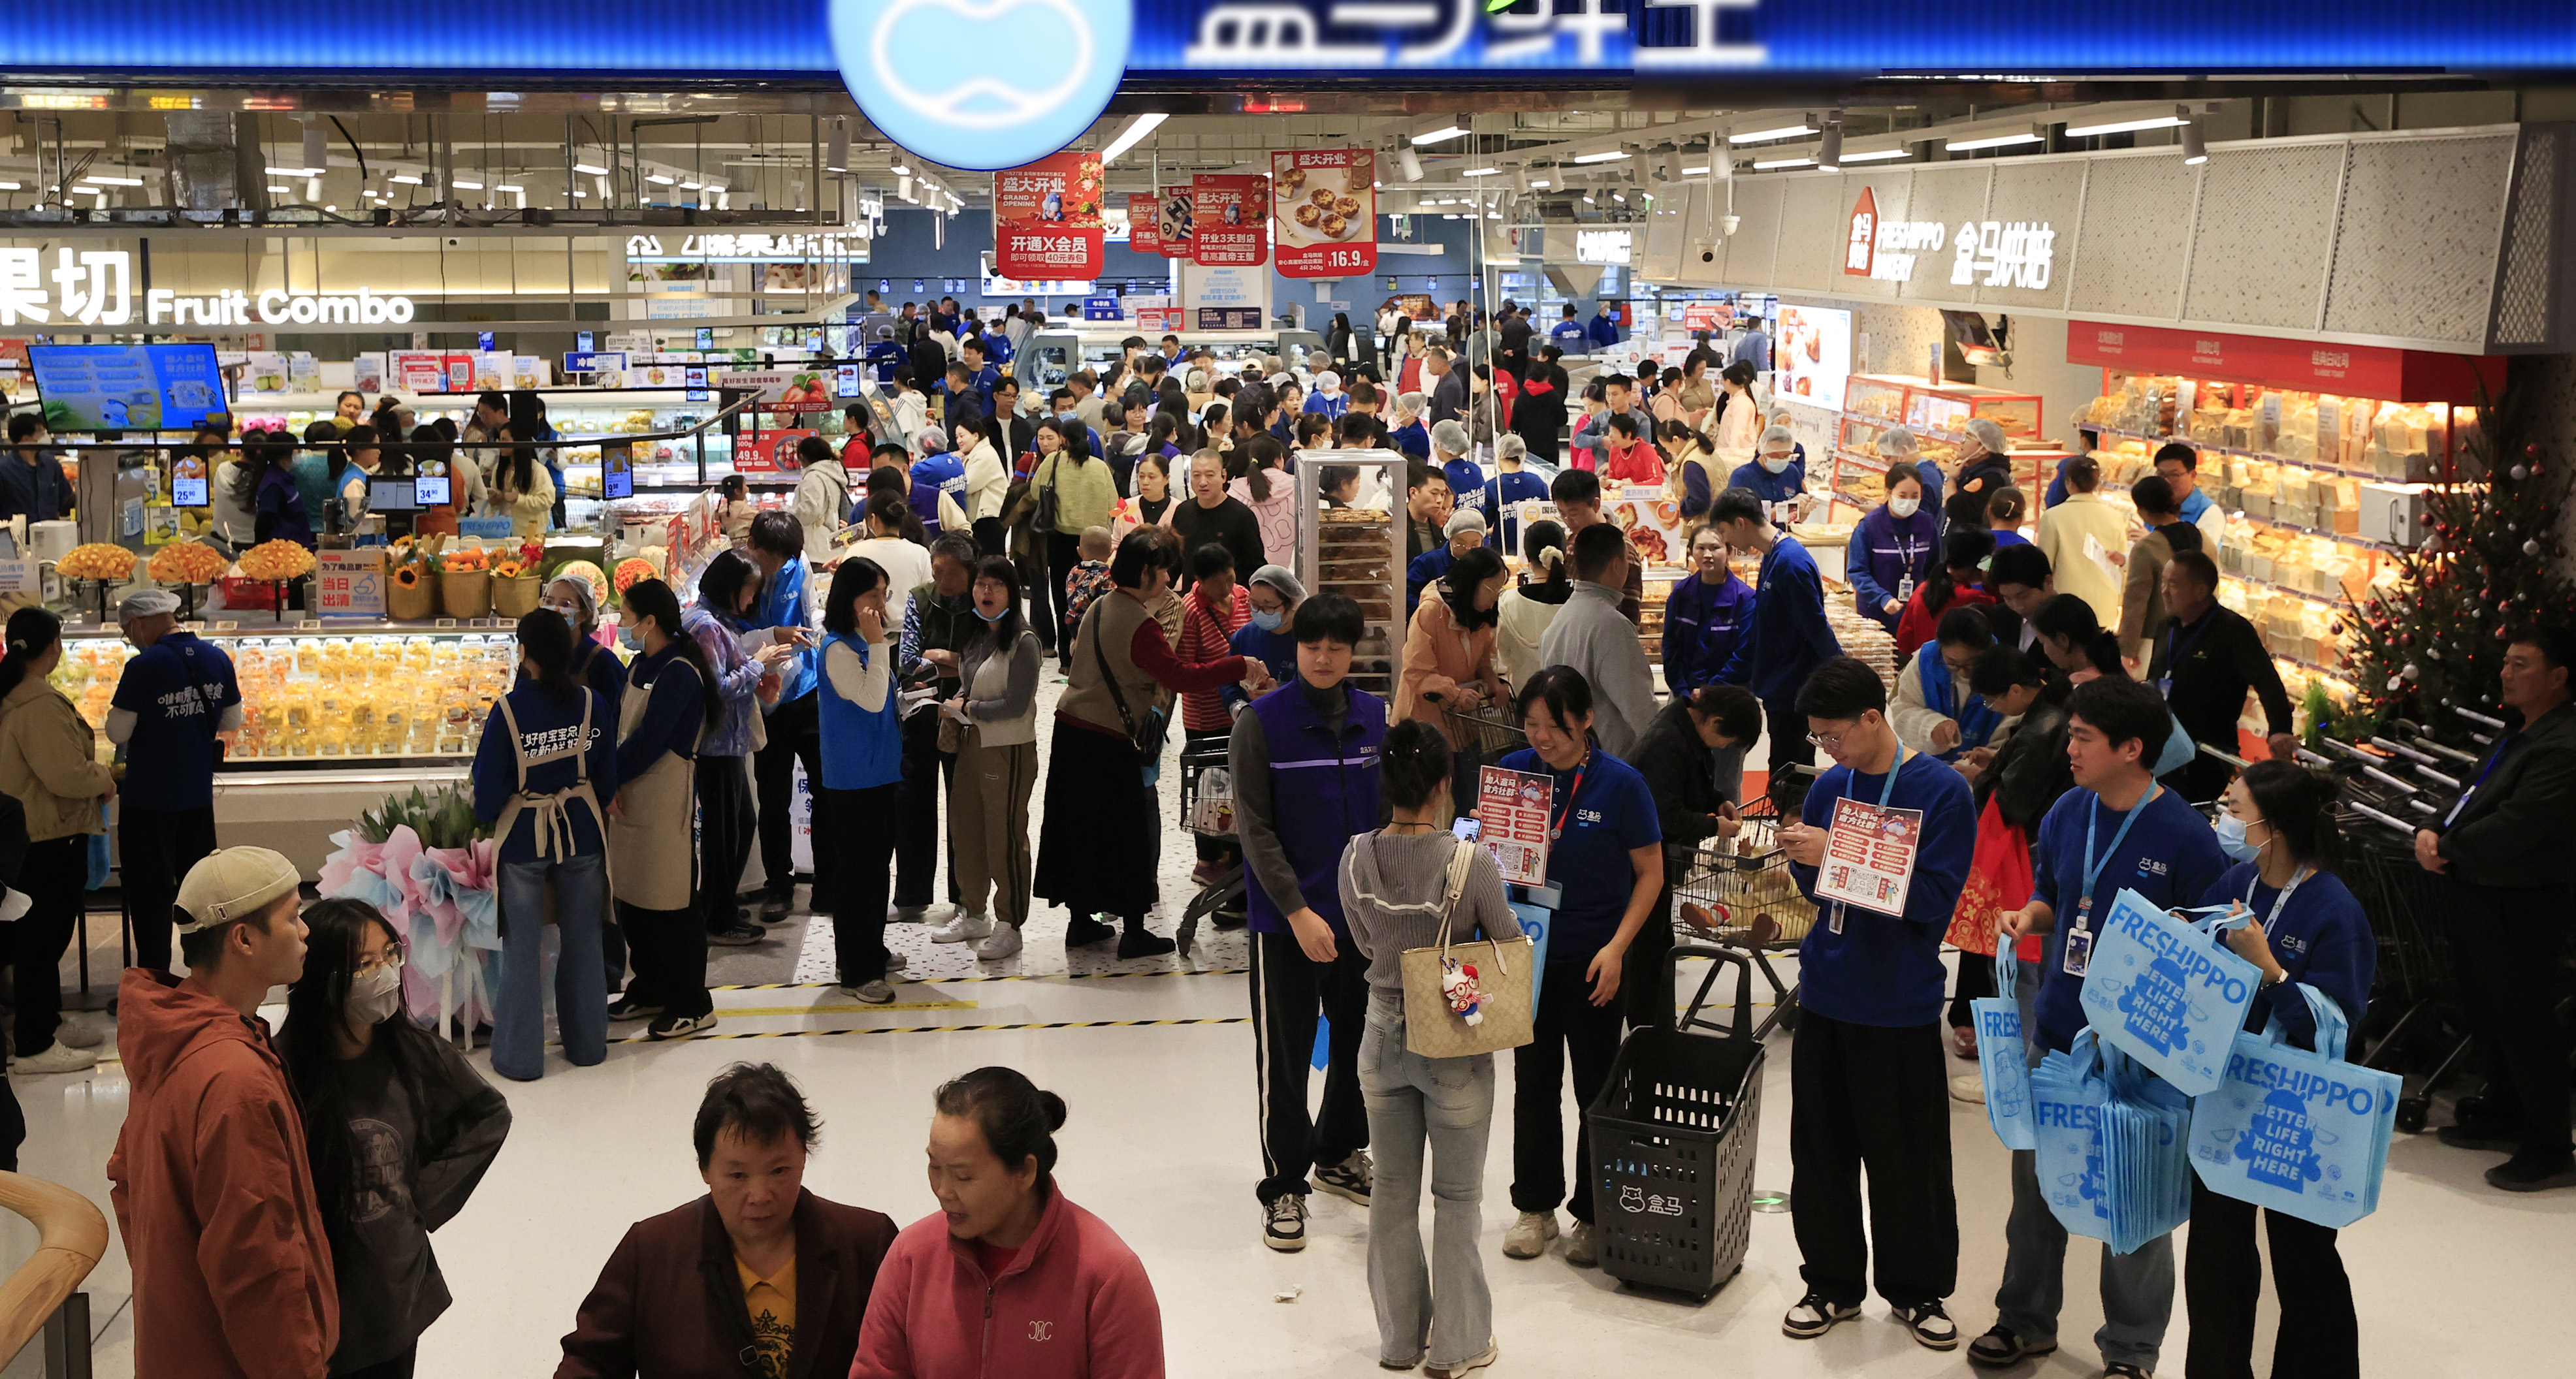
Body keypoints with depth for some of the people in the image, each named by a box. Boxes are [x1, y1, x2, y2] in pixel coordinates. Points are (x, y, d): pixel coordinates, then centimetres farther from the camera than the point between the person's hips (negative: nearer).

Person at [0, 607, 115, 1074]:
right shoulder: (39, 704, -23)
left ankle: (47, 1022, 34)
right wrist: (105, 781, -8)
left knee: (39, 931, 21)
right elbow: (66, 774, -26)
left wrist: (93, 773, 14)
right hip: (52, 835, -10)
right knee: (44, 935, -1)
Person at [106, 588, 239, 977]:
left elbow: (118, 733, -14)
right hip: (199, 795, 6)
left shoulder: (144, 667, -18)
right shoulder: (217, 659, 0)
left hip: (149, 799, -5)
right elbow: (232, 721, 10)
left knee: (150, 893, 4)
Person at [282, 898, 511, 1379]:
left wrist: (428, 1193, 2)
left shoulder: (412, 1053, -6)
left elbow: (489, 1116, 9)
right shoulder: (288, 1074, -21)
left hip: (401, 1285, 4)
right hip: (324, 1303, -4)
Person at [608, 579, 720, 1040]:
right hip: (630, 801, 9)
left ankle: (692, 1006, 7)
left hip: (666, 803, -9)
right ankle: (651, 990, 30)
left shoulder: (679, 673, -17)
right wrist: (610, 785, -6)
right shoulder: (641, 666, 11)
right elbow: (620, 726, 8)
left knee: (670, 907, -2)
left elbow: (649, 741, -21)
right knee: (632, 899, 16)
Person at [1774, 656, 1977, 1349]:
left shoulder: (1942, 791, -11)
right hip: (1825, 996, 5)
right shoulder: (1830, 786, 6)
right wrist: (1803, 856, -10)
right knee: (1821, 1149, 11)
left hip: (1900, 1006, -5)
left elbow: (1934, 899, -17)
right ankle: (1833, 1282, 26)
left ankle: (1916, 1288, 24)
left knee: (1907, 1157, 6)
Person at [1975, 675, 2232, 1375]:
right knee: (2035, 1181, 16)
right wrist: (2028, 917, -4)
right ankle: (2026, 1319, 35)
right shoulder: (2065, 814, 2)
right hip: (2055, 1029, 5)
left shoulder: (2186, 837, -16)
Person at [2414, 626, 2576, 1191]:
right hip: (2481, 900, 10)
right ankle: (2503, 1114, 37)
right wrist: (2433, 832, -3)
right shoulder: (2519, 735, 13)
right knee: (2485, 1015, 21)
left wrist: (2447, 851, -15)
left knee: (2523, 1025, -2)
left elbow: (2513, 827, -27)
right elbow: (2473, 799, 16)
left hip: (2519, 910, -10)